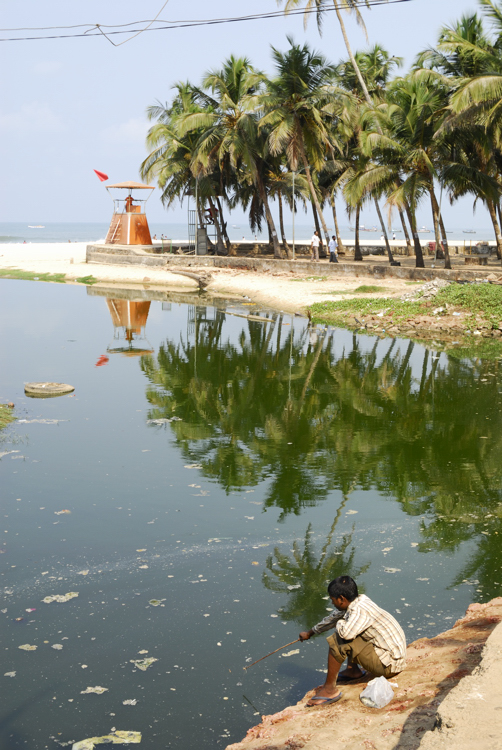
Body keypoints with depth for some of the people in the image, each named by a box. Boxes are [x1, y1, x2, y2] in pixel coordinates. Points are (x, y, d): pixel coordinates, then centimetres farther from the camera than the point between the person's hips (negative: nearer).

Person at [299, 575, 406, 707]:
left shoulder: (359, 610, -22)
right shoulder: (360, 600, 6)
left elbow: (346, 633, -40)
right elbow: (334, 617, 22)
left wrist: (339, 623, -15)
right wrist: (310, 632, 35)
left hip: (388, 665, -10)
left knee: (337, 641, -17)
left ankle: (330, 689, -7)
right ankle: (352, 670, 26)